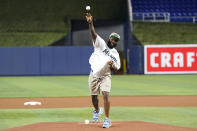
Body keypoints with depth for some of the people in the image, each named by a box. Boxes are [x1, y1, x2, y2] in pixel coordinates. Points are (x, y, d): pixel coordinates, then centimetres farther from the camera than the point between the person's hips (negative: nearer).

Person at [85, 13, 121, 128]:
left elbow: (116, 69, 6)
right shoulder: (101, 44, 1)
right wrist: (90, 23, -32)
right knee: (94, 96, 8)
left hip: (105, 76, 0)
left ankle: (107, 119, -15)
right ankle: (97, 111, 40)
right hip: (94, 75, 0)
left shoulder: (115, 54, 7)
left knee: (106, 94, -18)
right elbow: (94, 34, -15)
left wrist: (112, 65, -18)